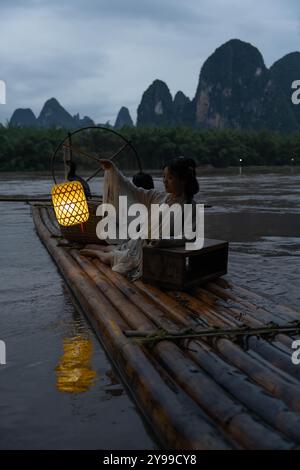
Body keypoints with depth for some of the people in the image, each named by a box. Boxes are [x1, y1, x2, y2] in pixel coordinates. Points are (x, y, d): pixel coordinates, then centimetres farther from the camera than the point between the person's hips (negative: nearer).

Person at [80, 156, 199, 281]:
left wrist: (163, 240, -40)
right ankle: (103, 248, 41)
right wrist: (112, 169, -7)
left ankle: (98, 252, 26)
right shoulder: (160, 196, -4)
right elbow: (134, 191, -1)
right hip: (144, 241, 4)